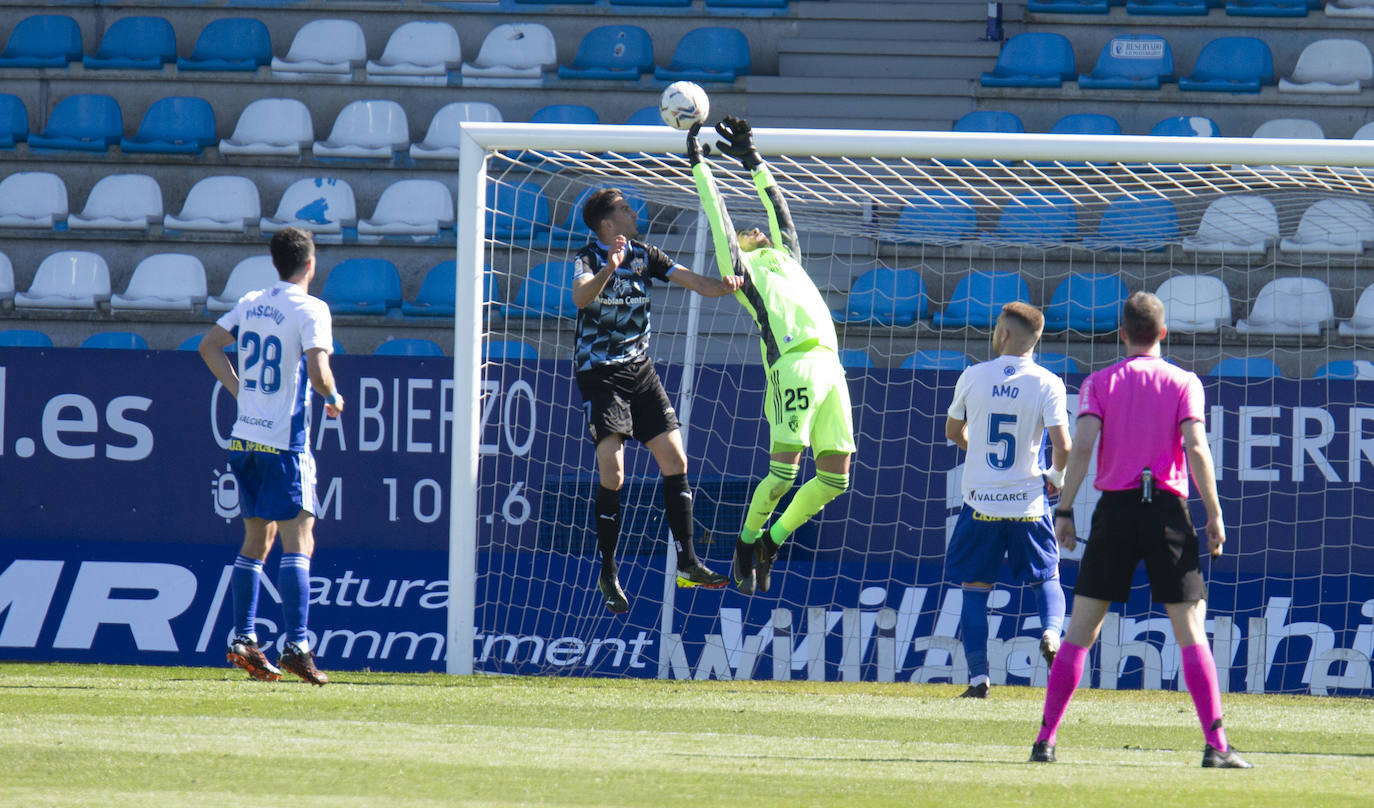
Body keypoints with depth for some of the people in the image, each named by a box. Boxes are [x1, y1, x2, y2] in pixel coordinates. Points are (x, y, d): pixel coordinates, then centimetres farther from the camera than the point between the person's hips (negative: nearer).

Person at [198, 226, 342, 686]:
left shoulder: (250, 304, 10)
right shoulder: (310, 309, -10)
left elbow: (209, 346, 16)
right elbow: (317, 370, -18)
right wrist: (332, 398, 2)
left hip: (245, 437, 7)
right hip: (285, 441, -7)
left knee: (256, 540, 15)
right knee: (298, 541, -7)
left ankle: (243, 639, 13)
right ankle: (296, 646, -14)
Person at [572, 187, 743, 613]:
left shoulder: (644, 256, 4)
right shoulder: (588, 258, -10)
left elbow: (695, 282, -2)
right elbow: (580, 297, -30)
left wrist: (726, 285, -22)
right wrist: (608, 269, -47)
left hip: (640, 369, 5)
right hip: (599, 371, -5)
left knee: (675, 460, -1)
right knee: (612, 473, -13)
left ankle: (686, 562, 8)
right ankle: (607, 574, -2)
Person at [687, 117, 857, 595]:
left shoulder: (785, 258, 29)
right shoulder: (740, 267, 12)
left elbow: (779, 212, 35)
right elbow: (719, 219, 12)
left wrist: (753, 160, 39)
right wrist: (698, 165, 17)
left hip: (827, 361, 6)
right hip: (792, 363, -6)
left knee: (835, 475, 1)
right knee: (783, 472, -11)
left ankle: (772, 542, 18)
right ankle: (748, 542, 11)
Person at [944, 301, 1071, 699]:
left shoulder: (973, 377, -2)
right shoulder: (1046, 384, -7)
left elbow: (953, 432, 12)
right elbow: (1063, 446, -15)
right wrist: (1056, 478, 6)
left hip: (980, 502, 0)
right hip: (1028, 503, 0)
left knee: (975, 588, 9)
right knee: (1046, 577, 15)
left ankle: (978, 676, 1)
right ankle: (1051, 630, -15)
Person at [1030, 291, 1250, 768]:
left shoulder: (1099, 383, 5)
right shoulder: (1183, 383, 3)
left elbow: (1082, 445, -6)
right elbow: (1195, 447, -8)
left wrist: (1064, 510, -3)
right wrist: (1214, 514, -4)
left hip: (1115, 509, 1)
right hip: (1168, 510, -1)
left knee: (1081, 630, 6)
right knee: (1191, 631, 1)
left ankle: (1046, 739, 3)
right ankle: (1216, 745, -7)